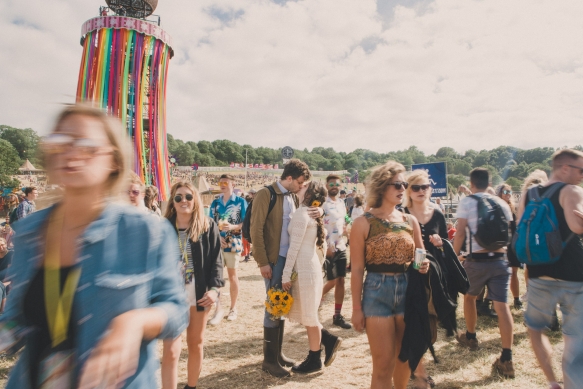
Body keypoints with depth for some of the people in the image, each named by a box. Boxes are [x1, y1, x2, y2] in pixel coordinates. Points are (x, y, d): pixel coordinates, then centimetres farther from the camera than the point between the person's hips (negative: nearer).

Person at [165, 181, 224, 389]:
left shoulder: (208, 226, -3)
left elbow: (216, 259, -3)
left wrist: (215, 288, -15)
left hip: (199, 295, 1)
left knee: (196, 345, 17)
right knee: (171, 352, -3)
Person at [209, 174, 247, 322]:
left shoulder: (240, 201, -1)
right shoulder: (215, 203, 9)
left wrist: (233, 227, -22)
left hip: (233, 243, -3)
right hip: (217, 243, 3)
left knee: (232, 274, 7)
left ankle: (233, 308, 21)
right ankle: (218, 309, 11)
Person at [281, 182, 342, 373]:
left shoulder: (301, 212, -14)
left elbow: (294, 246, -17)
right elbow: (322, 244, 18)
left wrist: (286, 274, -14)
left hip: (304, 269, -9)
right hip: (310, 266, 9)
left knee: (308, 315, 4)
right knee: (304, 313, 18)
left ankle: (314, 360, 18)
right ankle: (328, 340, 25)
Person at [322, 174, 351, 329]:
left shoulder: (341, 202, 11)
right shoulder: (322, 202, -11)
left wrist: (346, 227, 0)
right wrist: (327, 246, -19)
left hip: (341, 246, 7)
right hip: (328, 248, -7)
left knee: (341, 280, 8)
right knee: (332, 281, -4)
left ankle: (338, 315, 18)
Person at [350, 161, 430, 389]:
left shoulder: (410, 221, 6)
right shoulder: (363, 223, -7)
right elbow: (357, 269, -7)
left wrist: (424, 264, -9)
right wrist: (357, 308, -8)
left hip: (408, 291, 5)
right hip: (377, 292, -4)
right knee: (383, 364, 2)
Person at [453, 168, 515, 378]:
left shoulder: (466, 202, -5)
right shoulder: (502, 203, 8)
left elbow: (460, 233, -11)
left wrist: (453, 255, -2)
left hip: (477, 260, -3)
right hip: (500, 260, 3)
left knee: (469, 297, 21)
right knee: (502, 306, 1)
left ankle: (470, 337, 38)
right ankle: (507, 359, 1)